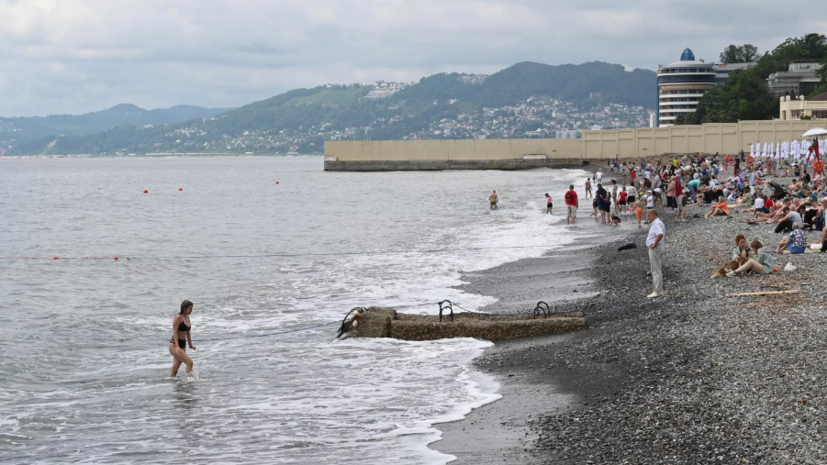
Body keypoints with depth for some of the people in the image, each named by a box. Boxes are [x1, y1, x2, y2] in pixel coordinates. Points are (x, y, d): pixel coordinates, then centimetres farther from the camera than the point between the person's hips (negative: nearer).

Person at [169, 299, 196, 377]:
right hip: (174, 345, -8)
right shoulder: (178, 317, -13)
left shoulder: (187, 317, 11)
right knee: (189, 362, -18)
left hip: (183, 345, 8)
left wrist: (190, 345, 16)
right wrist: (177, 346, -26)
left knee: (175, 369, 8)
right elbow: (175, 332, -18)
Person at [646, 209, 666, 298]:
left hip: (655, 249, -11)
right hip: (653, 250, 11)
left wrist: (655, 244, -26)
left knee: (656, 271, -9)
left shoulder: (657, 223, -18)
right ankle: (658, 290, 22)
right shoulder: (655, 223, 15)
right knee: (654, 270, 16)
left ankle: (658, 291, -8)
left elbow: (660, 234, -36)